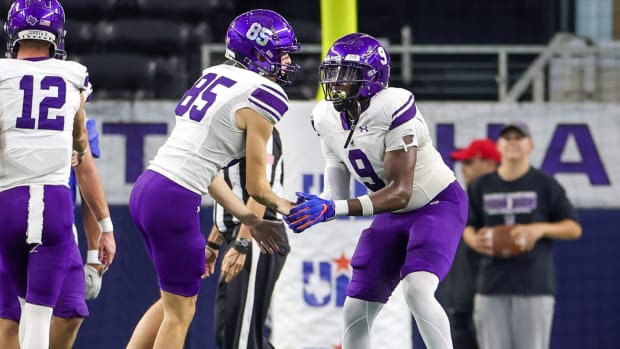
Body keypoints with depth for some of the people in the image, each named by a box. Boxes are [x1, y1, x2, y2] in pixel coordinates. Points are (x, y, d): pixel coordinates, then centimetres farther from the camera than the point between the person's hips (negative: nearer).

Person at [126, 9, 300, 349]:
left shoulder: (214, 76, 16)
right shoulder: (262, 98, -8)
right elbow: (256, 186, -3)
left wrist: (250, 220, 21)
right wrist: (281, 206, 19)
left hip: (145, 189, 8)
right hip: (174, 202, -8)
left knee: (174, 300, 23)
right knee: (180, 311, 7)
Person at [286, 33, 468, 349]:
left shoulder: (394, 108, -29)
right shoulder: (326, 118, -7)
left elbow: (400, 192, -31)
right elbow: (336, 192, -2)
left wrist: (333, 208, -39)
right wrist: (312, 208, -25)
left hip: (438, 203, -7)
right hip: (393, 214, 7)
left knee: (416, 290, -29)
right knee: (355, 311, 2)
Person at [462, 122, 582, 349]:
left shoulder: (545, 185, 4)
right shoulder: (481, 186, 12)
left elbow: (574, 228, 5)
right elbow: (468, 227, 19)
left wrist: (540, 229, -13)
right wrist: (473, 240, -5)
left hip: (534, 287, -2)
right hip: (491, 287, 3)